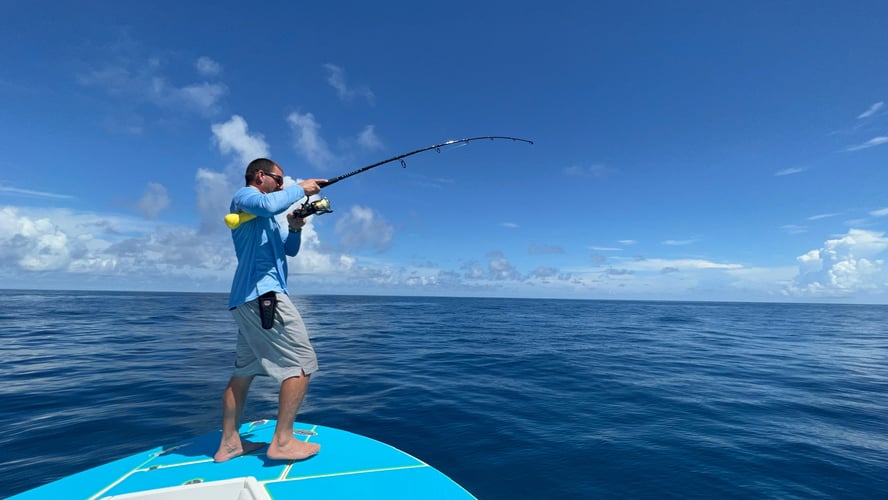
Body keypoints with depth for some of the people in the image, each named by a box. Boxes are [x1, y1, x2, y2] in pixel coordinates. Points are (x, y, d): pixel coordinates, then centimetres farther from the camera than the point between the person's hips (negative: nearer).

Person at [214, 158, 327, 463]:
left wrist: (295, 228, 7)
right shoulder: (244, 195, 1)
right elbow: (270, 205, -24)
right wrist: (300, 189, -10)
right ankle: (282, 441, -9)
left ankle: (229, 443, 19)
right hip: (262, 294, -11)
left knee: (244, 370, 12)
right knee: (302, 362, -10)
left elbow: (290, 250, 25)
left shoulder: (266, 219, 28)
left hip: (248, 299, 11)